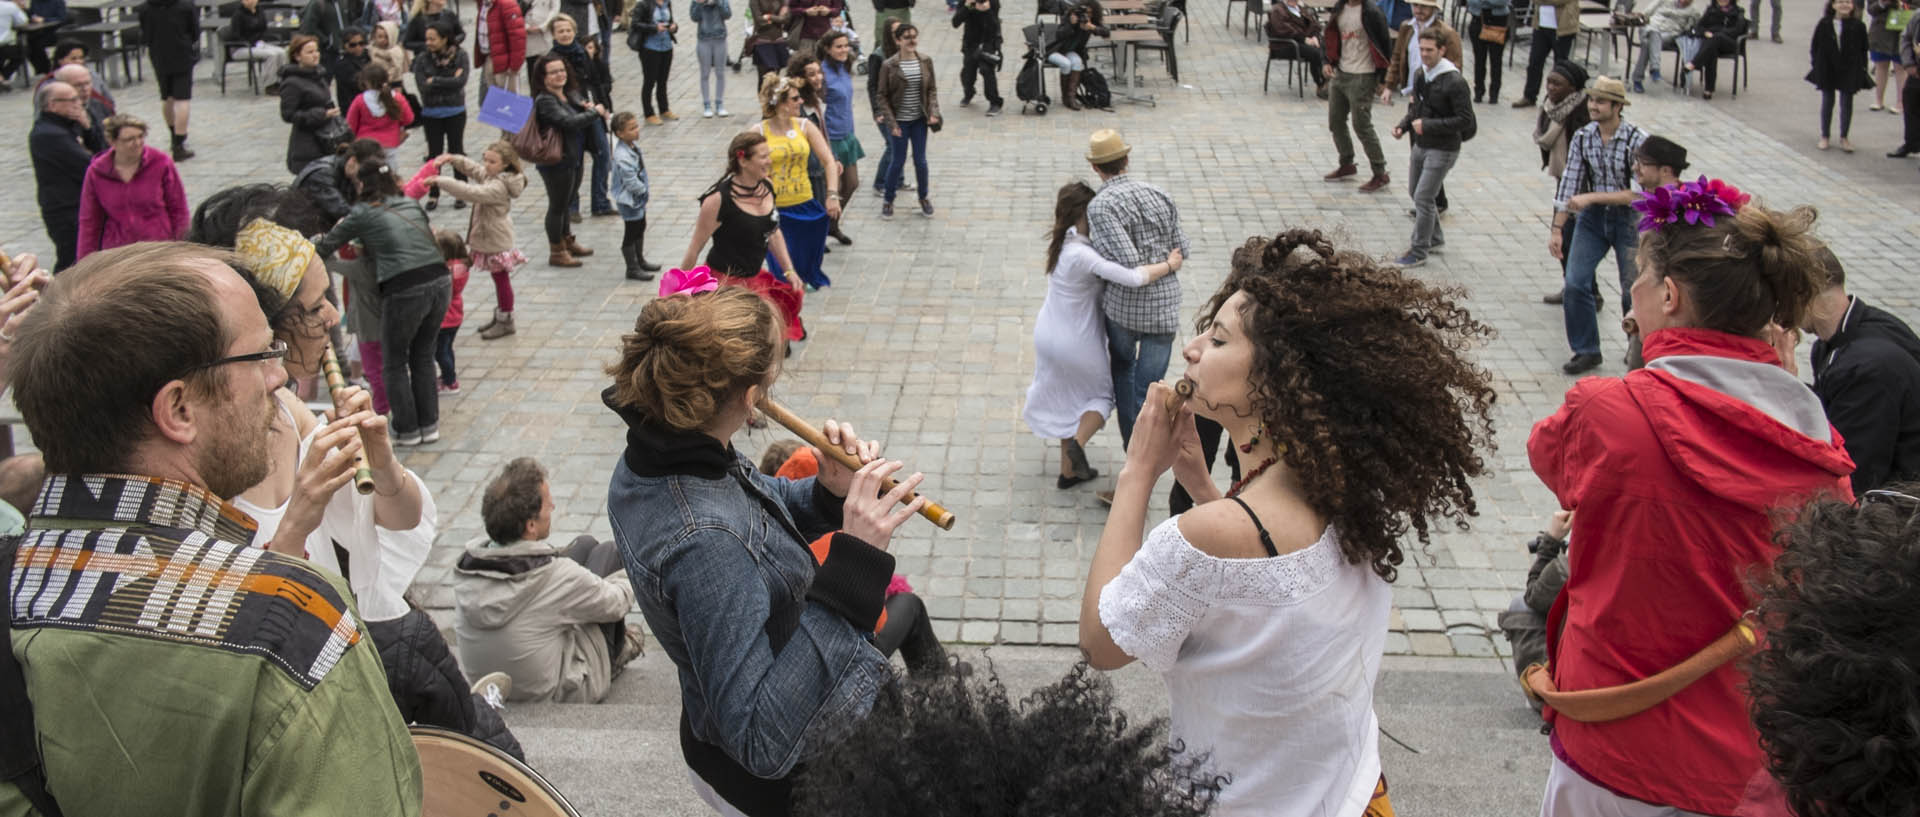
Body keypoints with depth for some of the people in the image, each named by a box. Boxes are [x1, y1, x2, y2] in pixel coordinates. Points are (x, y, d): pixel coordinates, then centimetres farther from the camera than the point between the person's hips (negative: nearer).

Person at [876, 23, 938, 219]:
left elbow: (932, 89, 5)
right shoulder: (888, 66, -12)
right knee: (898, 161, 5)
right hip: (899, 121, -3)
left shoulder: (926, 61, -2)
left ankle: (924, 198, 31)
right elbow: (883, 96, -8)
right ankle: (888, 201, 23)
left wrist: (933, 112, -9)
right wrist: (891, 123, -13)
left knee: (920, 160, 11)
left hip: (919, 120, 3)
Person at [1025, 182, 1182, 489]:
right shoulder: (1083, 255, -31)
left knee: (1066, 399, 23)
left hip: (1047, 334, 7)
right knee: (1102, 393, 19)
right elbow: (1132, 278, -35)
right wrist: (1169, 265, -19)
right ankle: (1077, 442, -3)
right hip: (1076, 342, -7)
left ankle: (1069, 470, 31)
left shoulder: (1057, 244, -4)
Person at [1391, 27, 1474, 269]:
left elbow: (1465, 120, -20)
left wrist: (1428, 125, -24)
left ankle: (1418, 252, 2)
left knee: (1423, 198, -8)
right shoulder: (1421, 75, 5)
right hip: (1421, 145, 8)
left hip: (1443, 149, -8)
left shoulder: (1454, 82, -20)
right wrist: (1404, 124, -2)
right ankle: (1435, 238, 39)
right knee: (1418, 194, 19)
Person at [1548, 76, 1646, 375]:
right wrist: (1556, 229, -2)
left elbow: (1639, 190, -19)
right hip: (1592, 216, 4)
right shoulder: (1582, 138, -3)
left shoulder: (1637, 140, -16)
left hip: (1628, 218, -4)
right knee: (1575, 283, -6)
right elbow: (1569, 184, 1)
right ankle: (1586, 351, 9)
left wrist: (1591, 197, -24)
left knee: (1633, 290, 2)